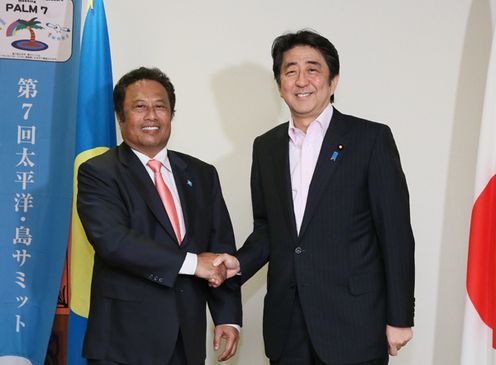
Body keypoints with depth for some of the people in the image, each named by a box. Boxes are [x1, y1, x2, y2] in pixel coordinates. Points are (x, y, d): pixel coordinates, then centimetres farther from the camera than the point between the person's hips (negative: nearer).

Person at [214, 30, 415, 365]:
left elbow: (396, 234, -7)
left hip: (353, 324, -4)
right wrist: (240, 262, -3)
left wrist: (399, 318, -8)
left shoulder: (371, 139, -6)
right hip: (287, 326, 4)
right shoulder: (266, 146, 9)